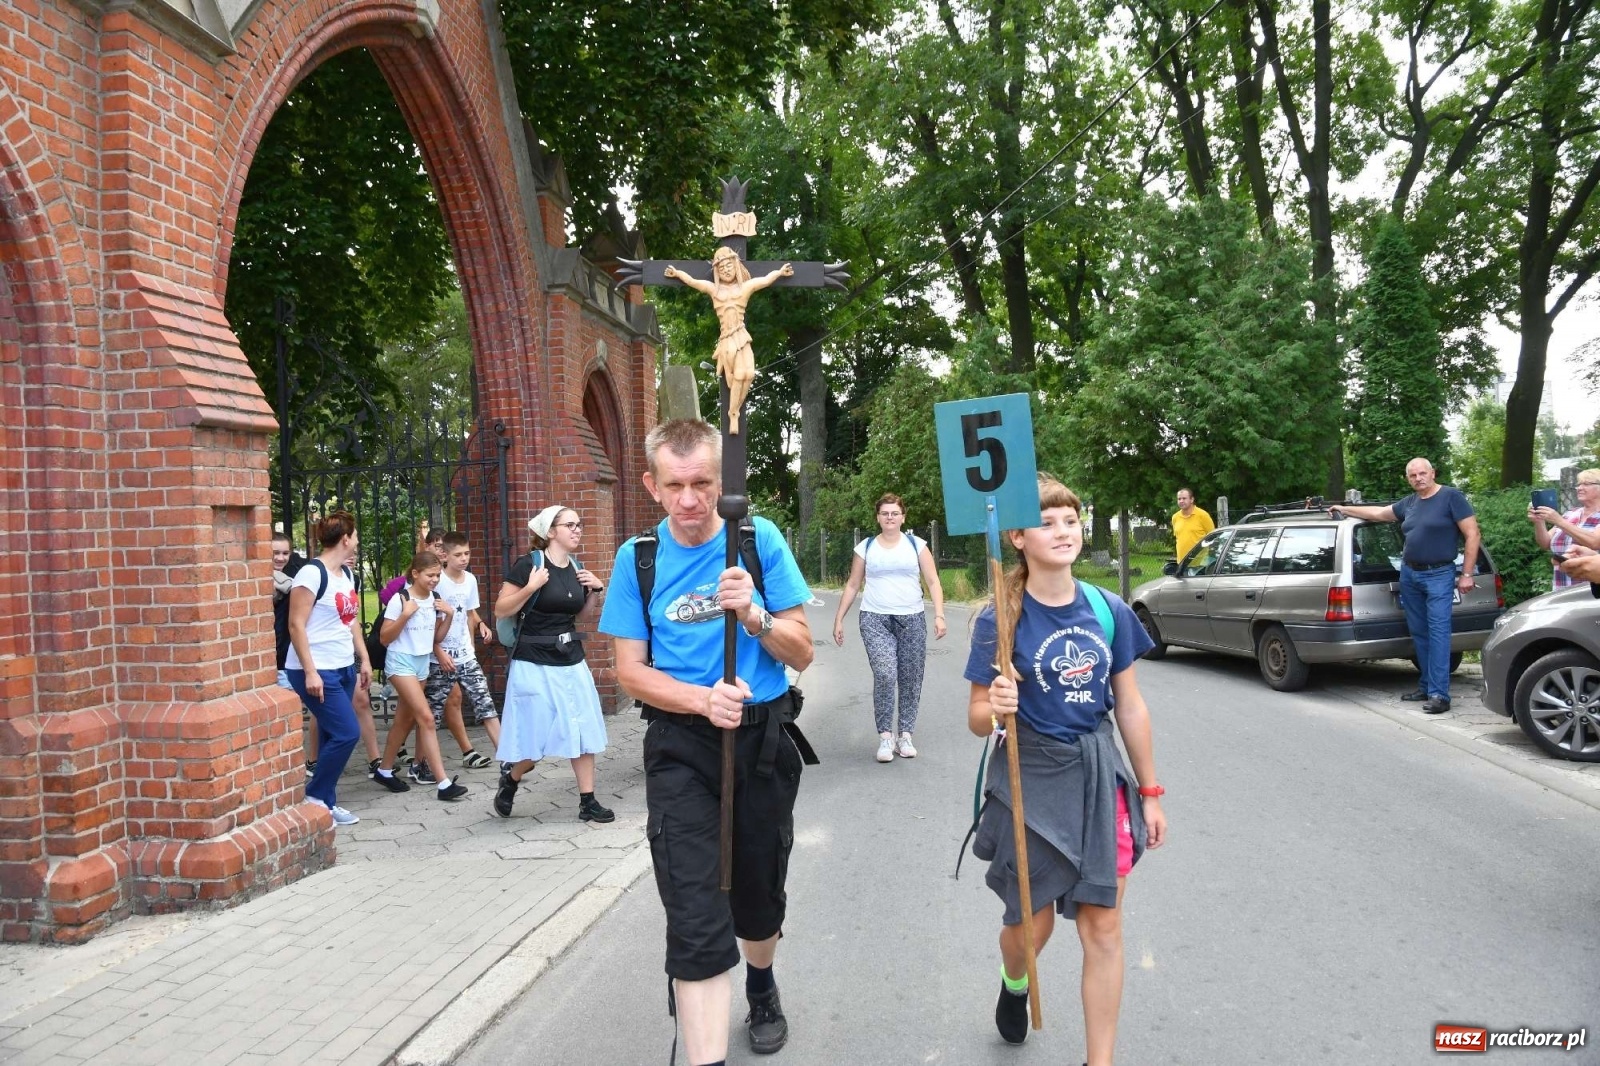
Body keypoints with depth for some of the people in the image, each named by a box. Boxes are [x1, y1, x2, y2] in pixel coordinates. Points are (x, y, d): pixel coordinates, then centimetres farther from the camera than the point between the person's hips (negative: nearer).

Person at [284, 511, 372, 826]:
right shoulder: (312, 573, -16)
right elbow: (296, 625, -18)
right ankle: (313, 797, 6)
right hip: (317, 671, -8)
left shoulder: (347, 573, 11)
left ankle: (327, 803, 19)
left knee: (333, 736, 10)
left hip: (344, 669, 8)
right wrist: (310, 672, -21)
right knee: (347, 733, -10)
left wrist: (364, 660, 16)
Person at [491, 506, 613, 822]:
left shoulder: (576, 568, 7)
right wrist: (531, 587, -24)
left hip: (572, 661, 6)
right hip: (535, 663, -6)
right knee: (537, 736, 0)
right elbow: (500, 610, -12)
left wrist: (595, 589, 3)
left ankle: (588, 802, 13)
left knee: (583, 730, 5)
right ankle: (510, 778, 30)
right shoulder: (528, 565, -12)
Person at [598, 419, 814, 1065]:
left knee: (759, 899, 20)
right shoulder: (638, 558, -4)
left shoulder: (759, 539, -5)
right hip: (681, 749, -1)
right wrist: (703, 699, -20)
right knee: (697, 924, -11)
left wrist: (752, 614, -23)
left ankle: (761, 987, 51)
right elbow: (631, 671, -3)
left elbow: (802, 653, -4)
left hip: (763, 738, 1)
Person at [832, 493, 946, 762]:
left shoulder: (916, 545, 7)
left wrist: (939, 615, -9)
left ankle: (905, 735, 13)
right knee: (885, 675, -17)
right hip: (875, 620, -1)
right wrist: (839, 619, 7)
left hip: (912, 620, 1)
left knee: (910, 679, 2)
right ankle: (885, 735, -8)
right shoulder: (866, 547, 8)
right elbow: (852, 586, 12)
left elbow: (933, 582, 3)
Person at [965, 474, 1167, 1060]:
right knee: (1032, 922, 12)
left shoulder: (1108, 610, -2)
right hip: (1032, 779, -2)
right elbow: (978, 719, -8)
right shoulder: (1001, 620, -13)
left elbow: (1130, 706, 6)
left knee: (1102, 927, 5)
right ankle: (1014, 985, 48)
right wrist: (996, 709, -32)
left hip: (1100, 776, 3)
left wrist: (1150, 792, 10)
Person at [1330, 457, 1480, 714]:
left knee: (1438, 631, -11)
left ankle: (1439, 694, -13)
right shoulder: (1408, 503, 11)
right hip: (1409, 573, 6)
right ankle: (1426, 687, 14)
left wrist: (1467, 574, -11)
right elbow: (1378, 513, 27)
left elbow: (1472, 535, -8)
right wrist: (1344, 509, 32)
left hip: (1439, 575, -6)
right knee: (1418, 632, 8)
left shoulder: (1452, 497, -6)